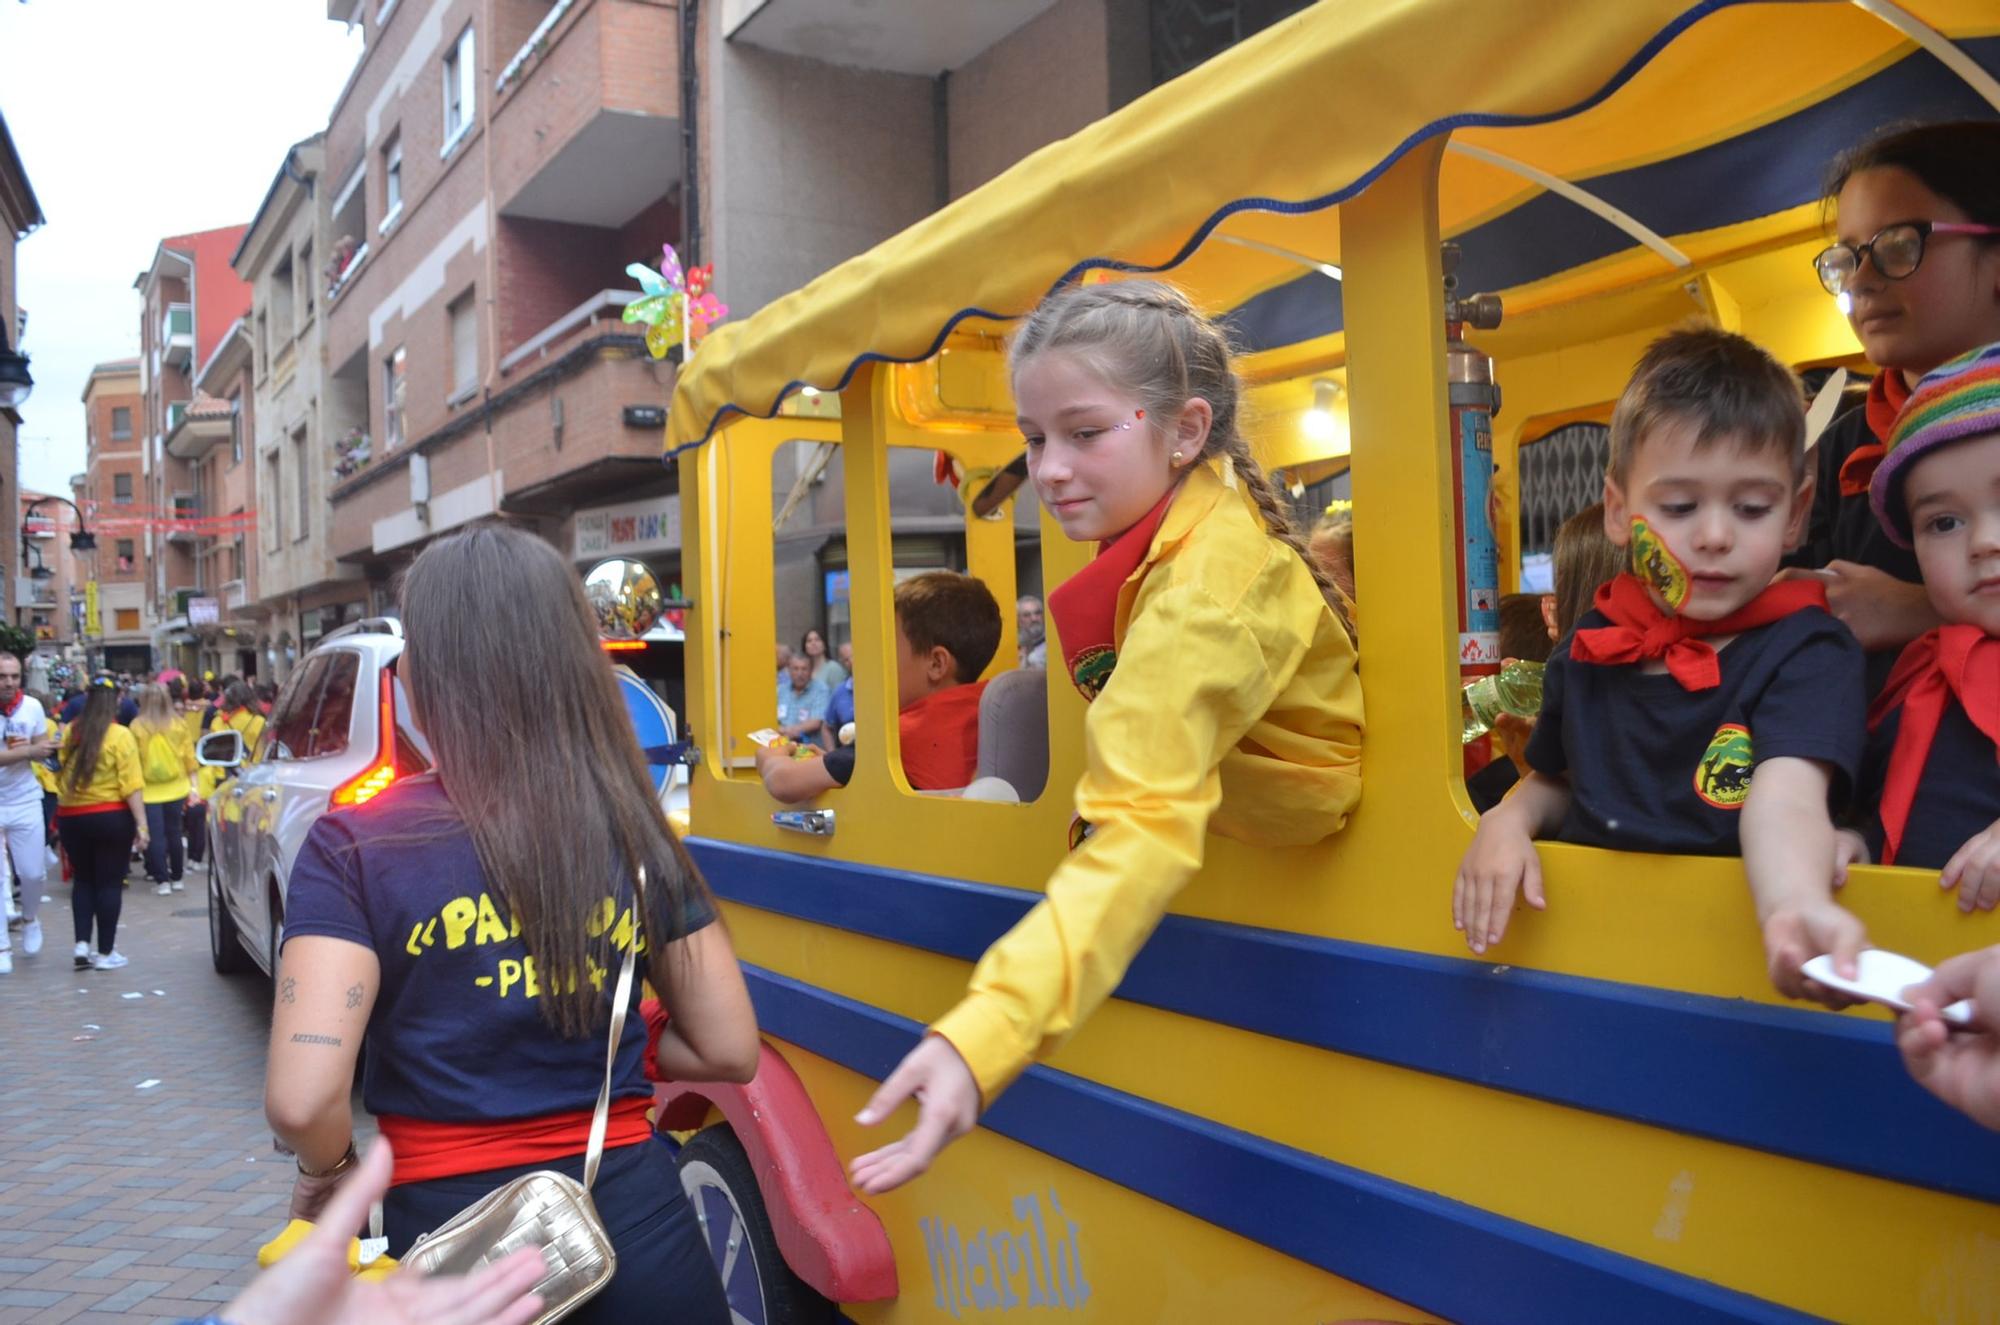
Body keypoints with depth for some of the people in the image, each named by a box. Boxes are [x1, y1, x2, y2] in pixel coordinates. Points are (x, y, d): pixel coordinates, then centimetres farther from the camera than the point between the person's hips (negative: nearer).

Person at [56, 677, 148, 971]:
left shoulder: (69, 733, 3)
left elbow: (60, 778, 8)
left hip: (71, 818, 4)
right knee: (110, 883, 4)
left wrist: (61, 815, 18)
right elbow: (131, 785, -14)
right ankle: (106, 953, 8)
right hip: (111, 817, -4)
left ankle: (82, 944, 7)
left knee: (83, 880, 17)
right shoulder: (119, 735, -11)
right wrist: (141, 824, -12)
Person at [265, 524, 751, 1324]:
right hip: (640, 1220, 2)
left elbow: (301, 1100, -19)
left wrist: (326, 1175, 2)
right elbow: (728, 1049, 2)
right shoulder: (636, 832, -3)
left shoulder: (356, 847, -11)